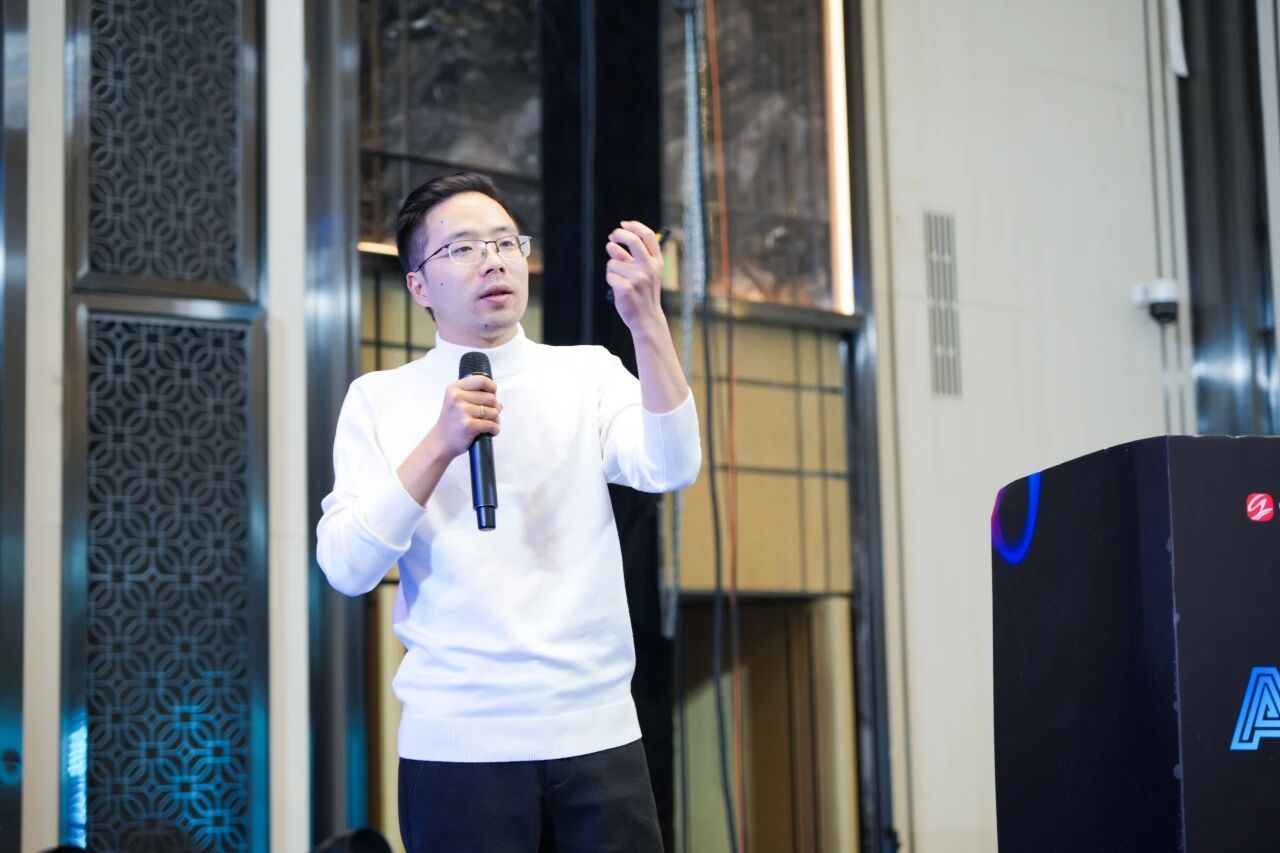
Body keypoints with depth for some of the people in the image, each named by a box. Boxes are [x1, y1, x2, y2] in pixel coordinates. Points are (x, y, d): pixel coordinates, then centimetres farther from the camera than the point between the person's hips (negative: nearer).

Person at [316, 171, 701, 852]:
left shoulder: (588, 373, 8)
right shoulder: (378, 399, 5)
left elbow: (670, 470, -10)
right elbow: (346, 568, -5)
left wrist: (647, 321, -21)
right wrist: (441, 443, -14)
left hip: (599, 731, 1)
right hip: (456, 741, -1)